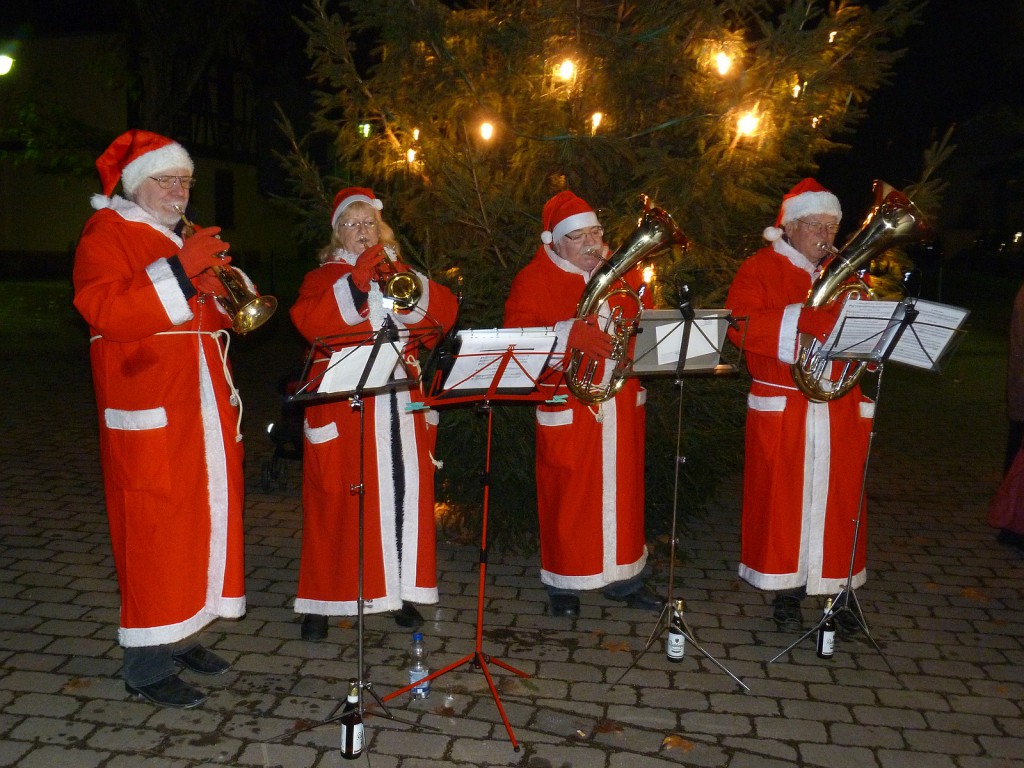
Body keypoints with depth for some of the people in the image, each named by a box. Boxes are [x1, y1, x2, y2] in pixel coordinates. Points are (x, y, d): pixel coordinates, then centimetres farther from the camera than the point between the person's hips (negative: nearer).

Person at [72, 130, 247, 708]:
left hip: (204, 407, 8)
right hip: (151, 411, -8)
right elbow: (103, 310, -18)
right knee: (156, 527, -7)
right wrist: (180, 271, -23)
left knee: (202, 515, 10)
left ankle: (180, 634, 24)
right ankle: (148, 666, 2)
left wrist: (217, 291, 1)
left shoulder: (182, 239, 23)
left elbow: (211, 321, 24)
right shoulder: (107, 232, -2)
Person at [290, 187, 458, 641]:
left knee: (404, 494, 2)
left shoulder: (402, 274, 20)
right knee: (338, 500, -3)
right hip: (343, 410, -3)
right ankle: (322, 602, 7)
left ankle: (401, 590, 15)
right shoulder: (324, 277, 9)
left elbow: (445, 313, 3)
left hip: (403, 408, 3)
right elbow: (308, 321, -13)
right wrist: (357, 278, -16)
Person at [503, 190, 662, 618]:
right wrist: (569, 333, -27)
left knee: (623, 488, 11)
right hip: (566, 405, -4)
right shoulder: (534, 279, -4)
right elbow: (516, 335, -16)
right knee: (568, 494, 3)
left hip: (622, 402, 5)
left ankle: (624, 577, 27)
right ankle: (564, 582, 20)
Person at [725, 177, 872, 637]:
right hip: (781, 407, -4)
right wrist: (800, 319, -22)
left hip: (840, 406, 4)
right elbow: (739, 324, -13)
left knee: (838, 497, 6)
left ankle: (839, 587, 19)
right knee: (782, 496, 2)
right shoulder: (761, 268, 1)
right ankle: (786, 591, 16)